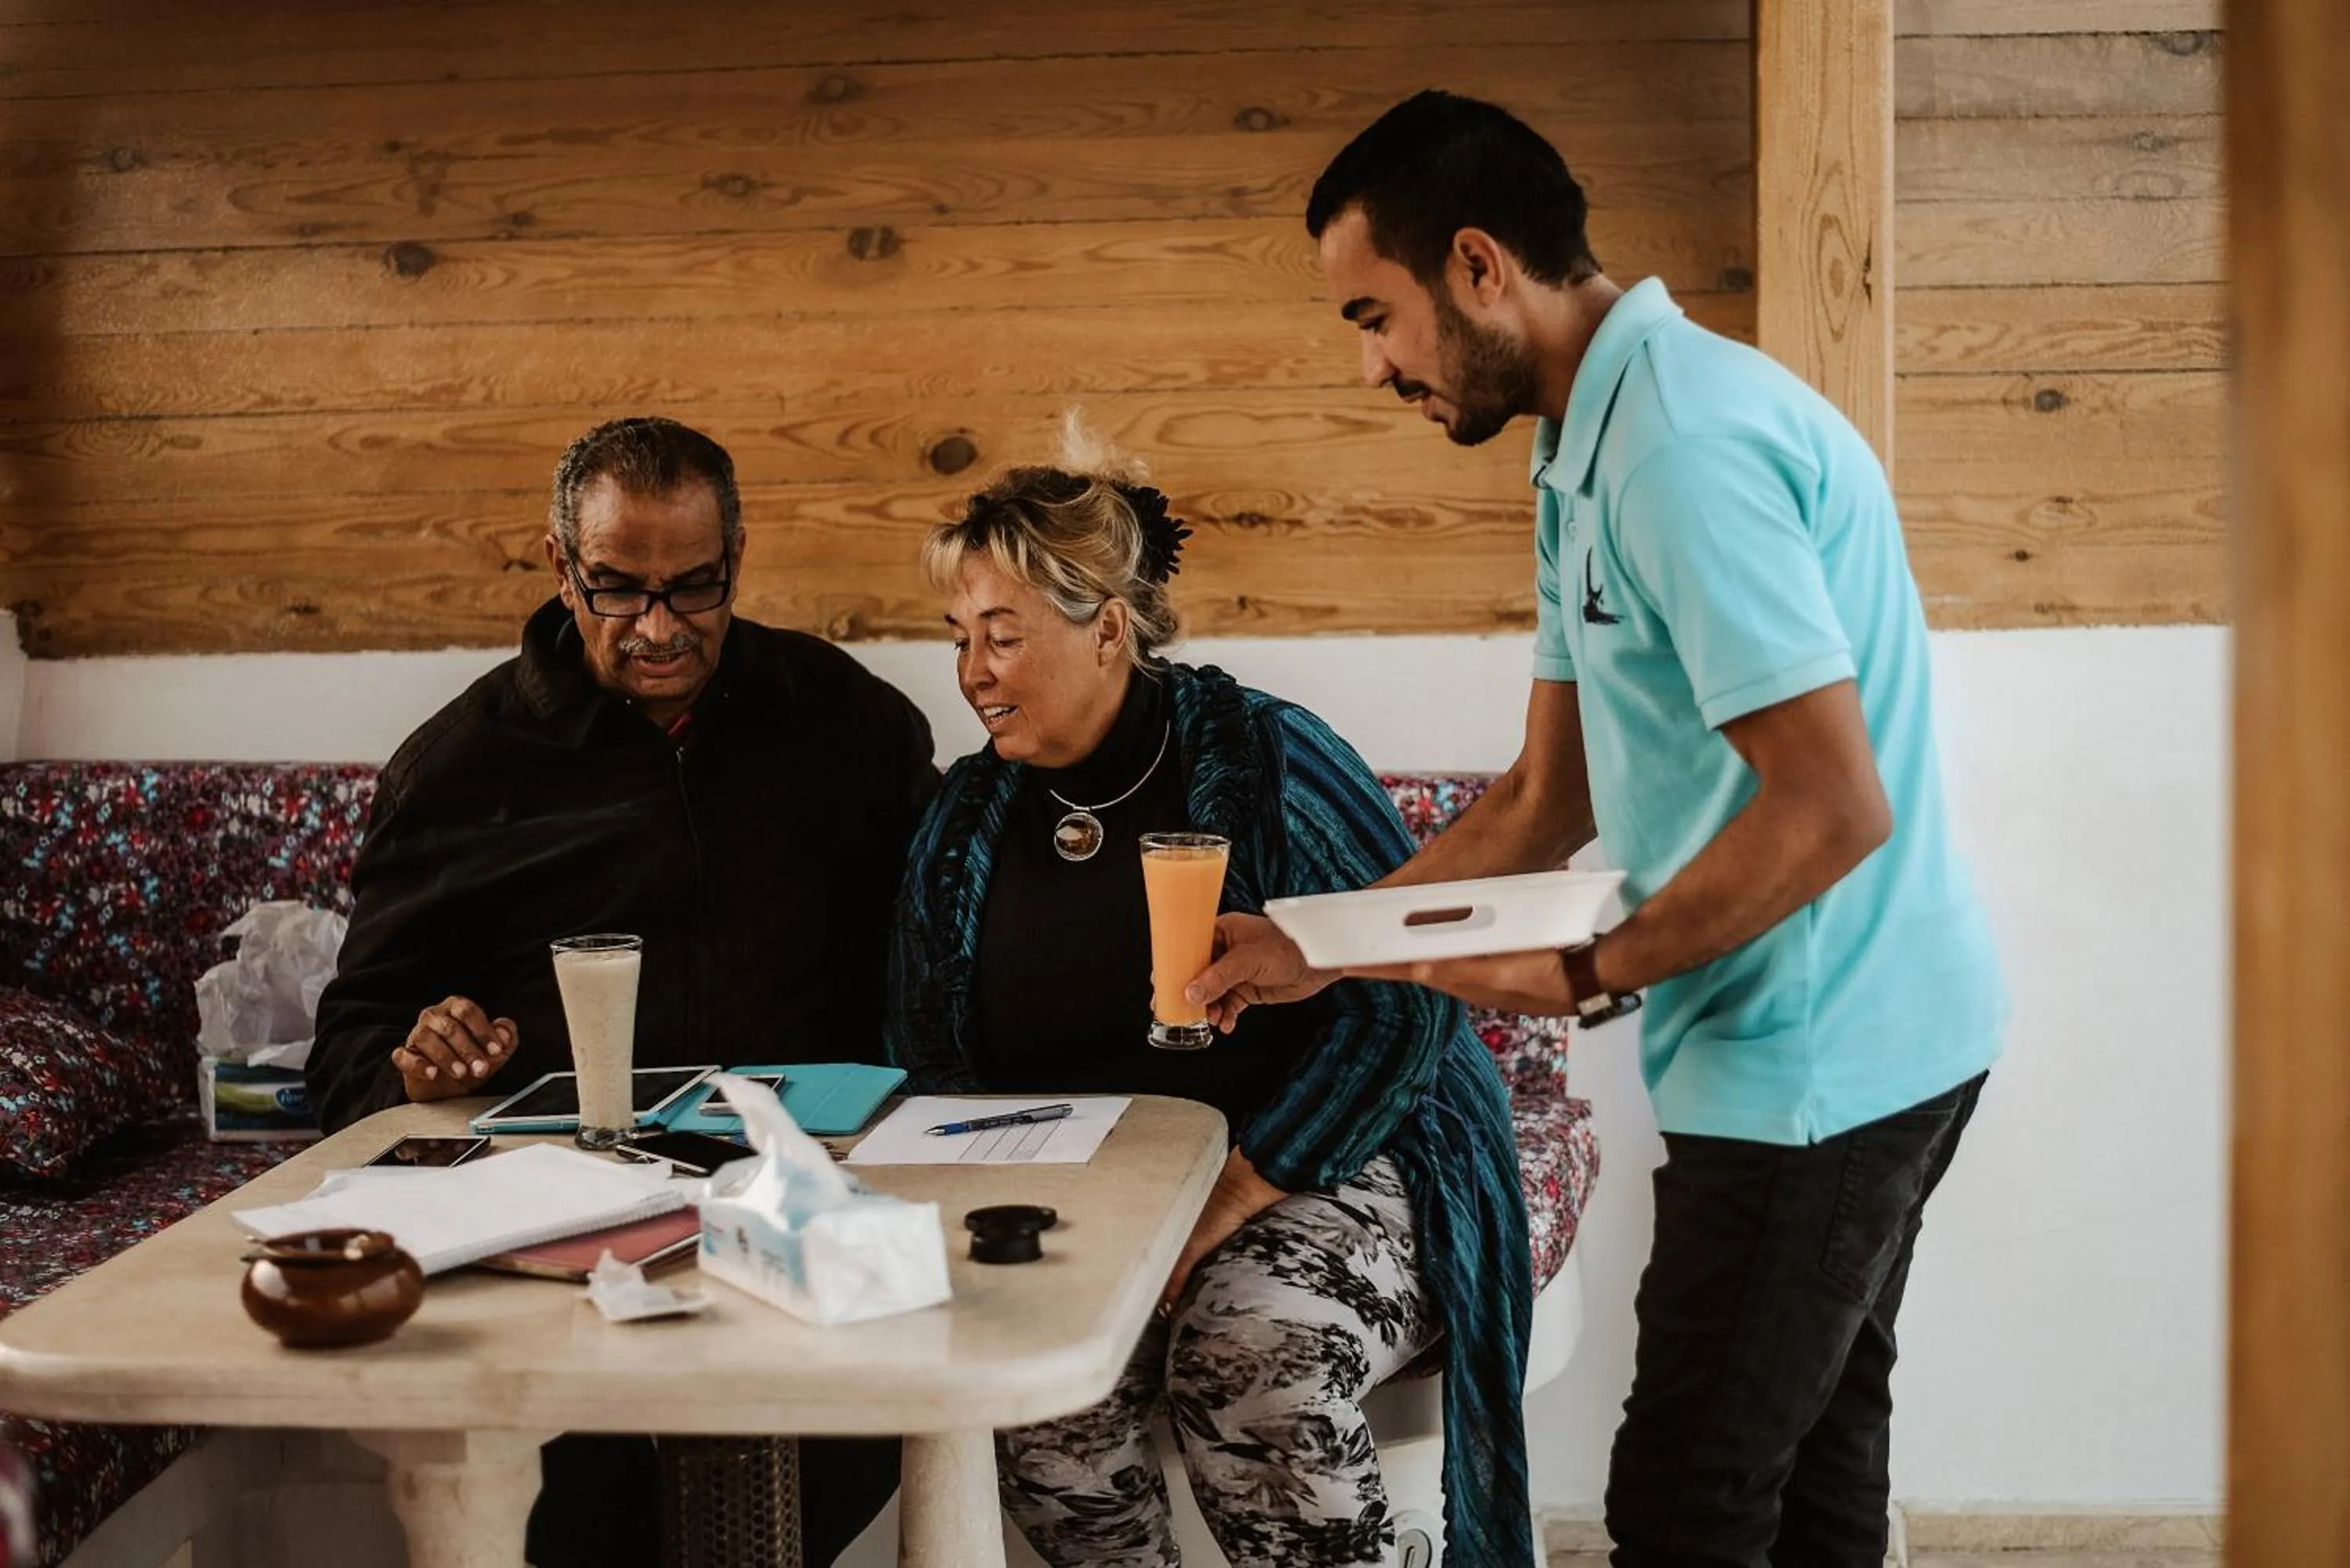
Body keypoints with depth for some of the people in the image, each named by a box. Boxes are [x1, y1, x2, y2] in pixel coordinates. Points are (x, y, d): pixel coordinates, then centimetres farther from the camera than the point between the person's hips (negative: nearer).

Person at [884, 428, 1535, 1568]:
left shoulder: (1259, 759, -7)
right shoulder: (967, 820, 10)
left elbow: (1406, 996, -13)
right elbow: (929, 1061, 14)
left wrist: (1223, 1205, -18)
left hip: (1319, 1174, -3)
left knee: (1250, 1365, -34)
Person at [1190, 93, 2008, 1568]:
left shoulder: (1684, 446, -22)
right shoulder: (1596, 448, 12)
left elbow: (1831, 811, -26)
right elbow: (1548, 802, 16)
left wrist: (1591, 974, -16)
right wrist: (1322, 946, 11)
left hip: (1815, 1060, -10)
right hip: (1867, 1044, 10)